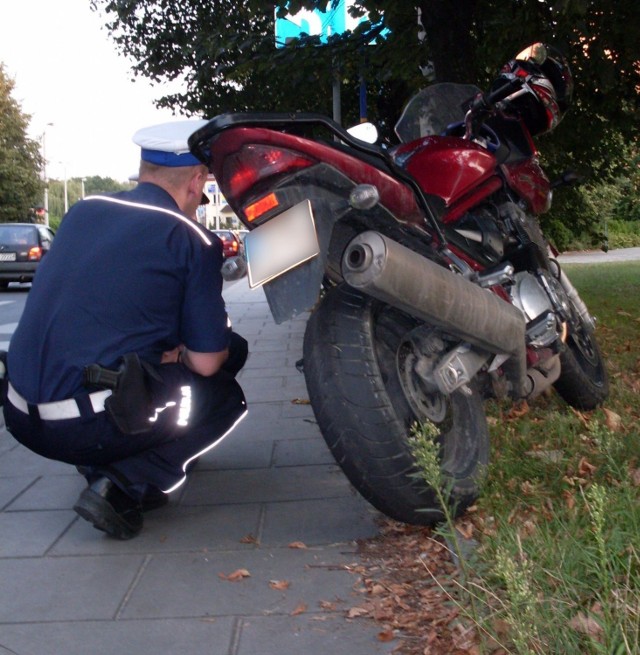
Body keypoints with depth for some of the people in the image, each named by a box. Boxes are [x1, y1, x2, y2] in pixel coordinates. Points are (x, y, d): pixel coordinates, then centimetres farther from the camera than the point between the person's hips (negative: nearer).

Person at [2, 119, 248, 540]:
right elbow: (206, 362, -4)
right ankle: (126, 486, -4)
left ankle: (101, 465, 17)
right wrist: (178, 352, 18)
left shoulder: (82, 212, 12)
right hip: (91, 423, -7)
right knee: (224, 396, 16)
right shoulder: (193, 240, -5)